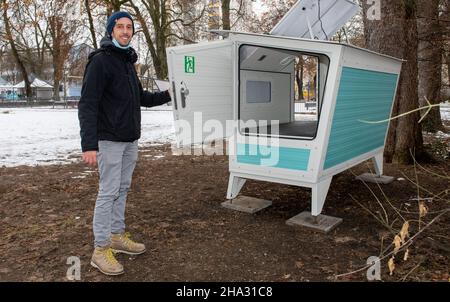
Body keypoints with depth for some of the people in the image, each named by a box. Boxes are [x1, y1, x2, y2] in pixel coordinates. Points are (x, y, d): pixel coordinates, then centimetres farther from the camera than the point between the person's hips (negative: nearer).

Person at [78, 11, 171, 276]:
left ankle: (117, 236, 26)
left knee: (123, 189, 13)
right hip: (110, 140, -8)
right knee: (109, 192, -5)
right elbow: (88, 105, -17)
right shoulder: (101, 60, -10)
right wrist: (89, 144, -25)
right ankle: (101, 250, 6)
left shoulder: (128, 62, 16)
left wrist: (166, 96, 12)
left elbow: (141, 97, 24)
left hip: (130, 140, 8)